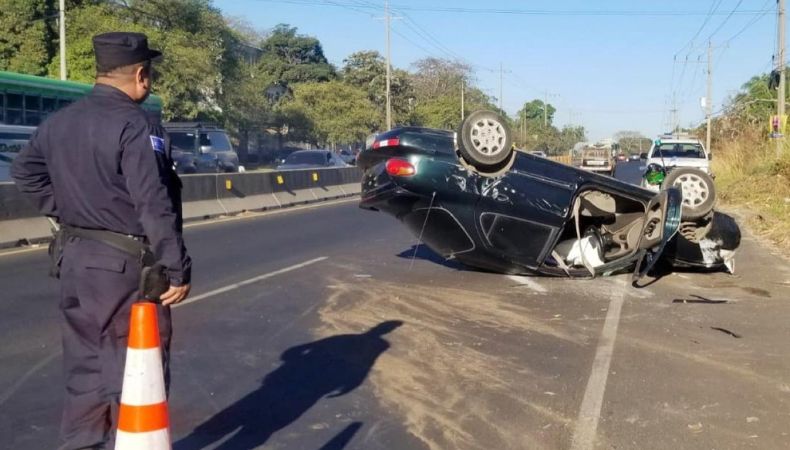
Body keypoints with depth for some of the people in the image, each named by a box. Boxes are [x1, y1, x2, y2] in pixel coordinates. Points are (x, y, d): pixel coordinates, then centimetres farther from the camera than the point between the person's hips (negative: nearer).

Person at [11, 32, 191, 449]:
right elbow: (155, 206, -22)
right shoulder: (136, 125, -17)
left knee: (84, 361, 16)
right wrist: (177, 268, -18)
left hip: (75, 257, 8)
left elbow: (25, 172, 21)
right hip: (128, 262, -8)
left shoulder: (58, 121, 9)